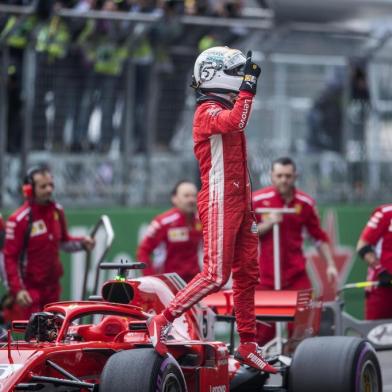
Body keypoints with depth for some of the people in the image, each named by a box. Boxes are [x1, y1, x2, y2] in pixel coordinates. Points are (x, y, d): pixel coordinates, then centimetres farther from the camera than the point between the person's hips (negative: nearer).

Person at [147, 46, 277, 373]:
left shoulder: (227, 110, 22)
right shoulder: (208, 110, -7)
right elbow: (237, 122, -32)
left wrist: (248, 208, 23)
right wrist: (249, 85, -27)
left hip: (238, 203, 9)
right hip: (219, 202, -9)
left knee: (247, 273, 7)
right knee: (216, 275, -14)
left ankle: (248, 346, 10)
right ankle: (163, 322, -8)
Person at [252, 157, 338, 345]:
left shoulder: (305, 202, 4)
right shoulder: (257, 200, -3)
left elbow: (319, 237, 13)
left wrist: (330, 264, 5)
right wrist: (268, 224, -15)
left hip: (296, 273, 2)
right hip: (265, 275, -2)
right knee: (264, 328, -2)